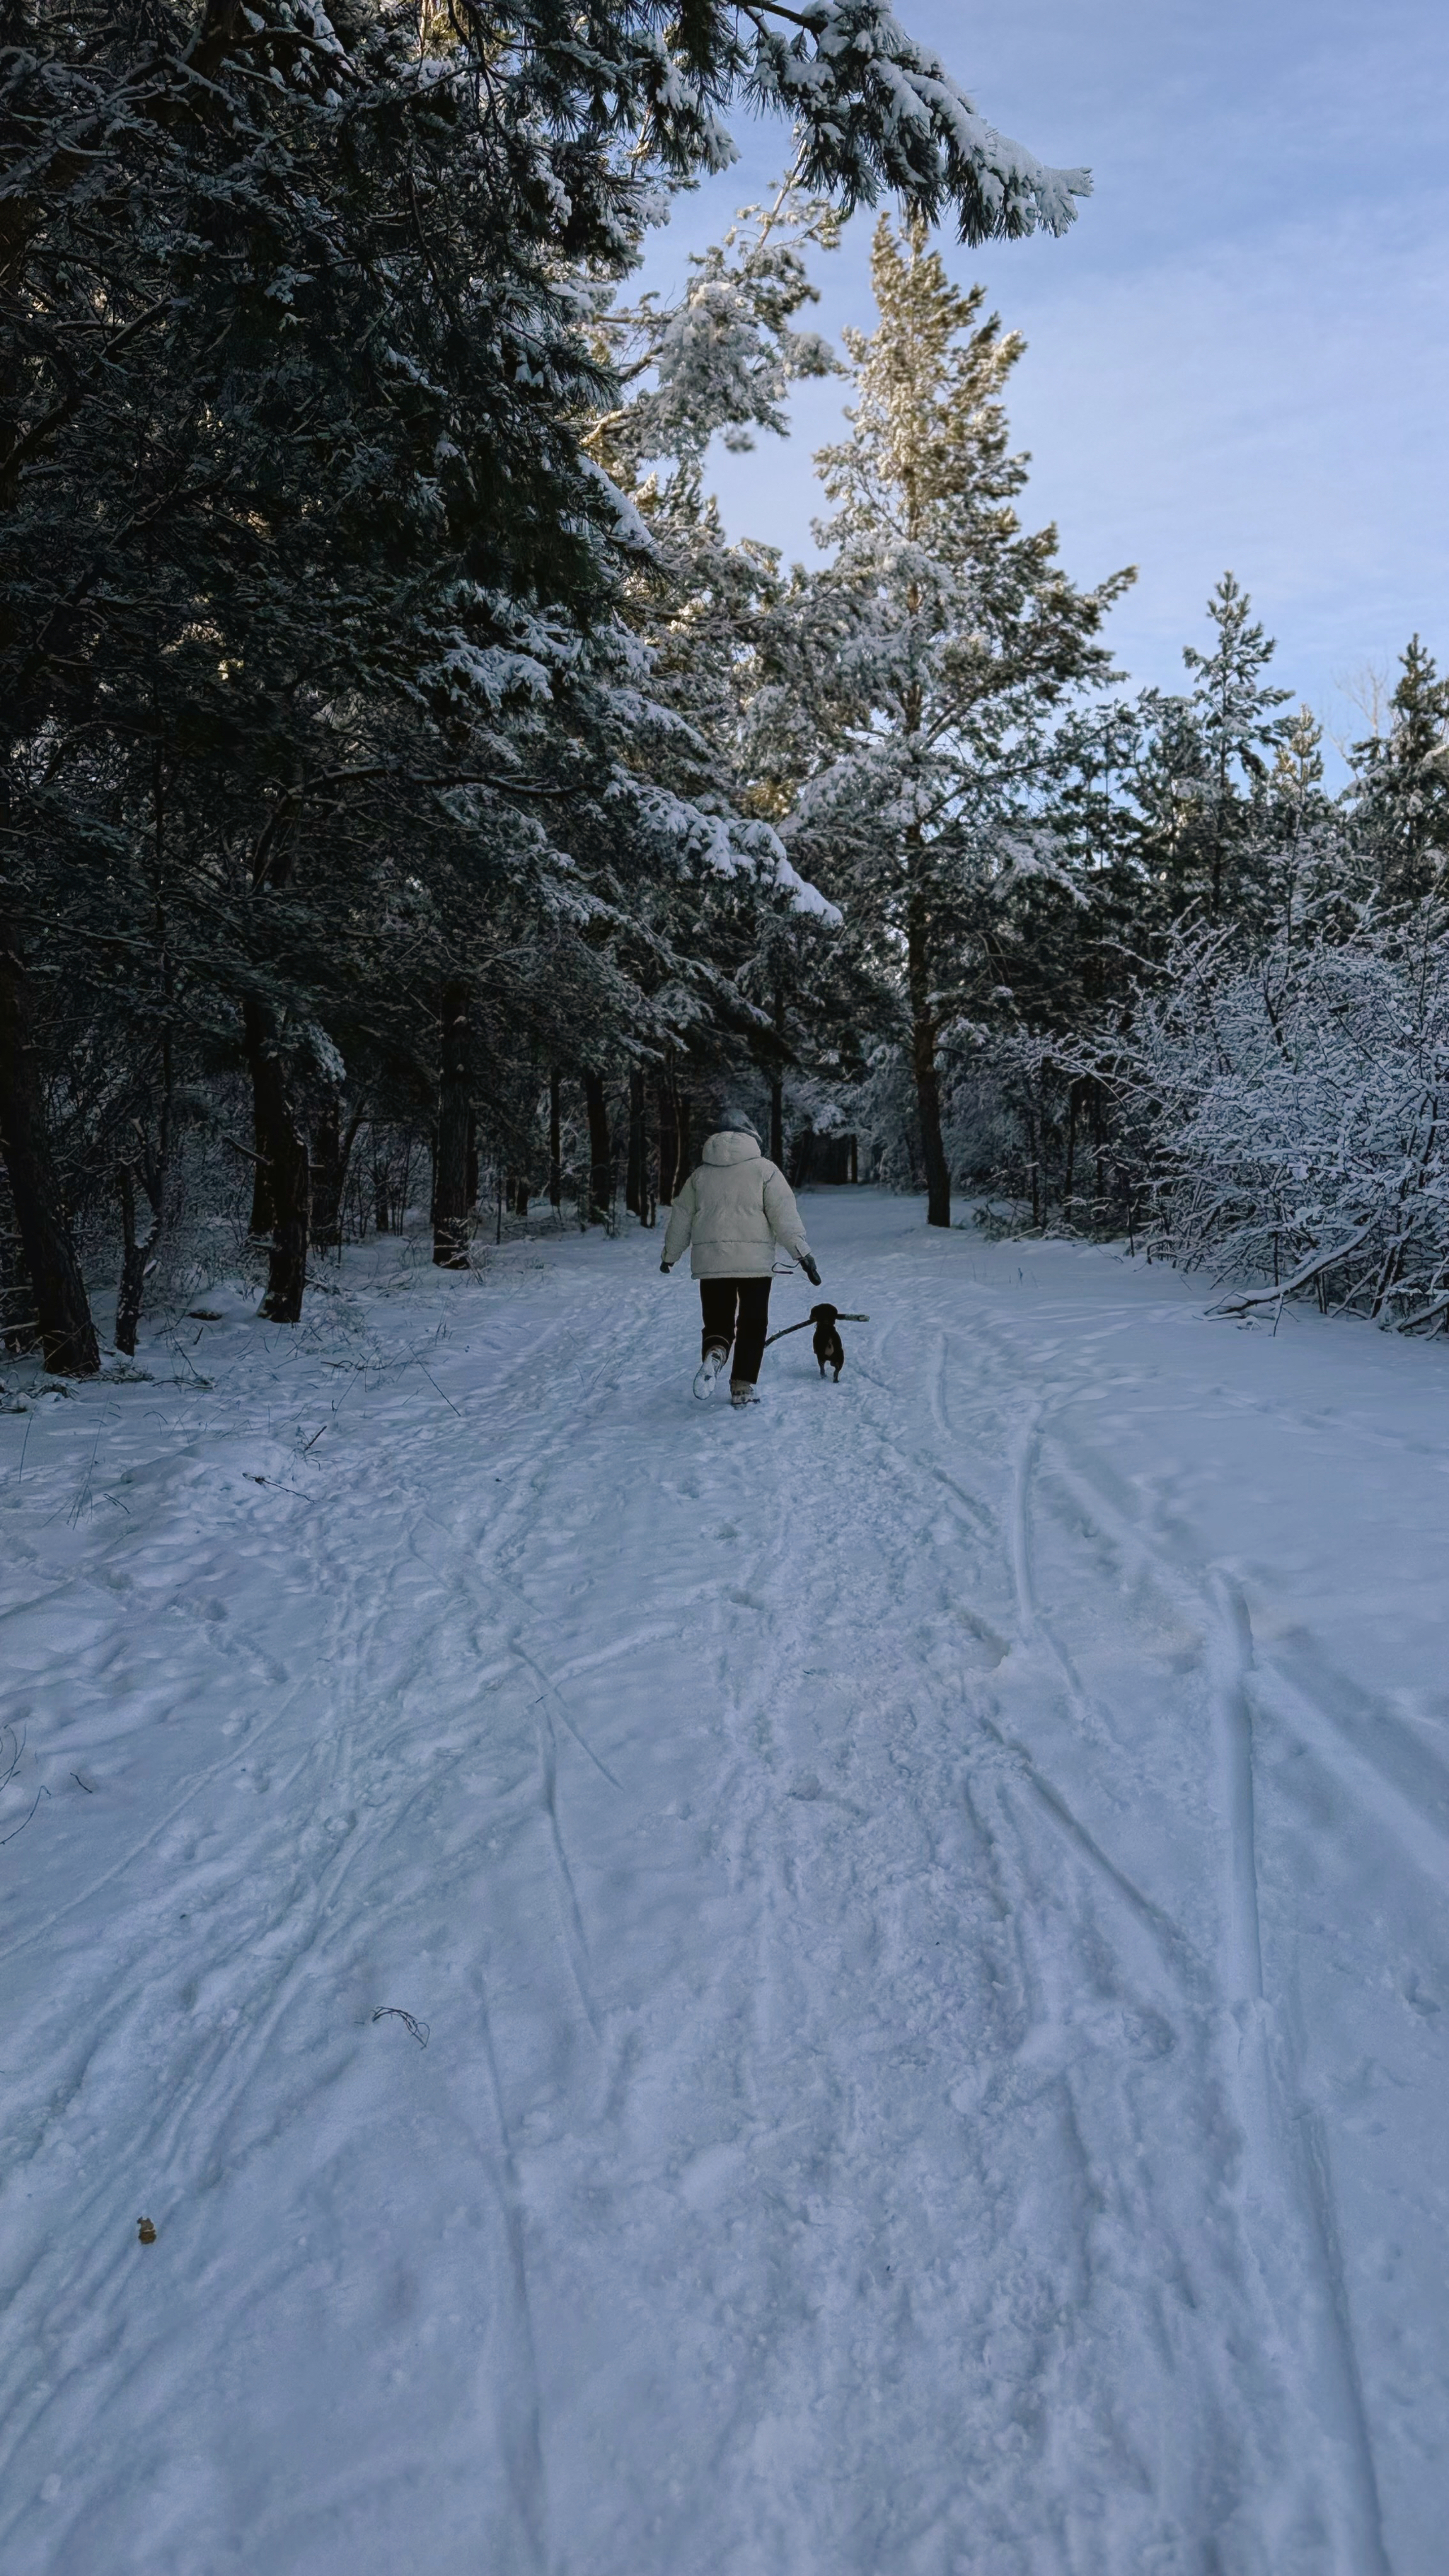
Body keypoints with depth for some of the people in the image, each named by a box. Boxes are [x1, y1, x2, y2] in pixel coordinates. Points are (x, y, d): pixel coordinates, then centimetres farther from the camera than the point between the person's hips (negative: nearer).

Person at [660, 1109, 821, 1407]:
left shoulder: (700, 1174, 10)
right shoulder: (764, 1168, 0)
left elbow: (681, 1220, 17)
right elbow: (785, 1215, -8)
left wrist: (670, 1256, 31)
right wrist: (802, 1253, -6)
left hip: (710, 1263, 3)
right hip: (754, 1261, -2)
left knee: (718, 1321, 13)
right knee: (752, 1325, 9)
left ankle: (713, 1355, -18)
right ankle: (742, 1388, 5)